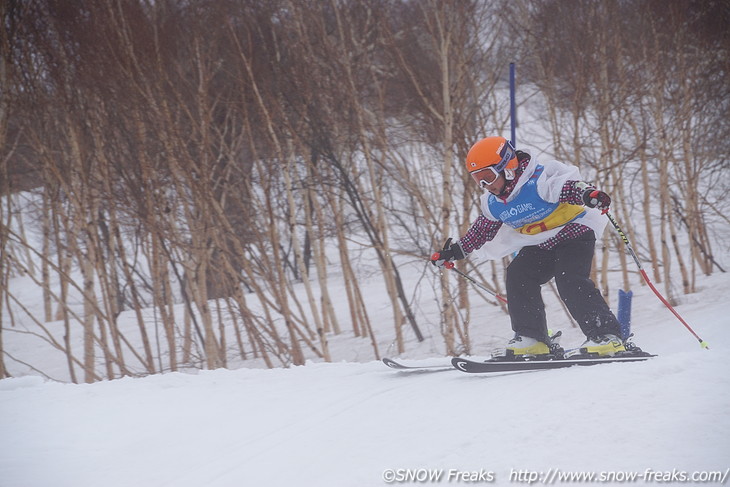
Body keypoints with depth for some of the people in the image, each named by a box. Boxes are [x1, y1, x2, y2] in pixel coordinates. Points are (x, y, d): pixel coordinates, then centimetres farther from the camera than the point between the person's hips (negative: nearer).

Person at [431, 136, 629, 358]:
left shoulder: (538, 180, -25)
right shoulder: (492, 204, 0)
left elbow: (568, 186, -41)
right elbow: (481, 230, 18)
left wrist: (588, 193, -63)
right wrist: (456, 251, 19)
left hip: (574, 233, -8)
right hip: (540, 246, 8)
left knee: (570, 281, -25)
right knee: (517, 275, -10)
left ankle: (607, 336, -23)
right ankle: (532, 338, -4)